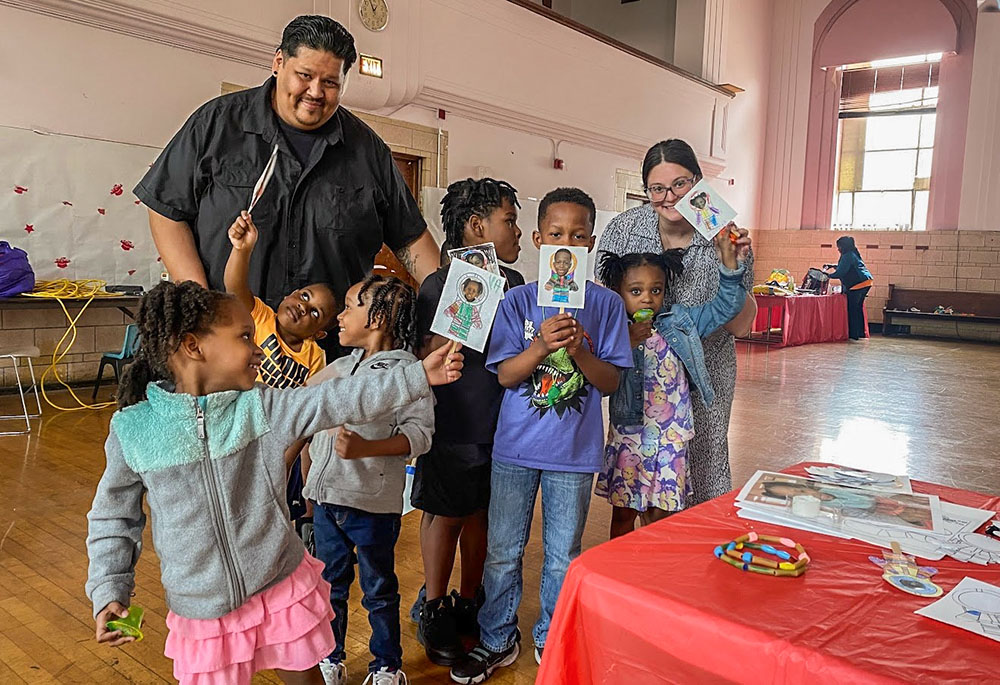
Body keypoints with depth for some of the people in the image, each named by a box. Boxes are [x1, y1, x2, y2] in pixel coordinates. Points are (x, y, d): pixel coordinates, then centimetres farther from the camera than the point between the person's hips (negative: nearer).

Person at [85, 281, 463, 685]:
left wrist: (419, 375, -19)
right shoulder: (132, 431, -8)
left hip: (284, 590, 2)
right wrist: (109, 591, -2)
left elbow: (342, 402, -14)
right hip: (203, 613, -1)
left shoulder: (262, 408, -7)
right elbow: (113, 517, 4)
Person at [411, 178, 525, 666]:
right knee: (446, 513, 8)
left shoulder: (514, 283, 8)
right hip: (454, 424, -5)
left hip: (503, 420, 6)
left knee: (483, 512, 16)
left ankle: (469, 601, 35)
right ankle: (433, 608, 29)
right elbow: (428, 357, -15)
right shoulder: (440, 285, -12)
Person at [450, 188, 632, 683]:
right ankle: (498, 640, 31)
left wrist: (578, 351, -21)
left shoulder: (606, 304, -2)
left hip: (575, 451, 0)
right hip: (516, 447, 1)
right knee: (502, 550, 12)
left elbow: (610, 383, -4)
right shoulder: (517, 301, -2)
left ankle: (552, 639, 35)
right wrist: (541, 346, -23)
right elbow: (504, 375, -6)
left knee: (563, 556, 13)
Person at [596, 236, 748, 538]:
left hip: (670, 440, 2)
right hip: (628, 437, -2)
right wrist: (627, 343, -26)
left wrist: (728, 257, -7)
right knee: (623, 514, 11)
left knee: (659, 515, 12)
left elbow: (726, 306, 2)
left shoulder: (679, 323, 2)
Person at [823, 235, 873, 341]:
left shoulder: (848, 256, -12)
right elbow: (844, 267, 33)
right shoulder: (853, 254, 19)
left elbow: (841, 272, -13)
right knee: (858, 307, 14)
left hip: (858, 284, -10)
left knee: (852, 308, -4)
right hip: (866, 282, 10)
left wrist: (828, 275, 0)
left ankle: (853, 334, -3)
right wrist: (830, 266, 27)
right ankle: (860, 332, 18)